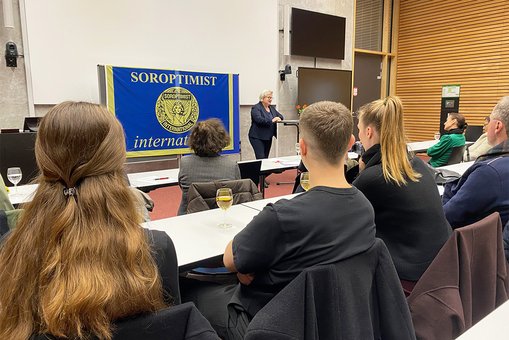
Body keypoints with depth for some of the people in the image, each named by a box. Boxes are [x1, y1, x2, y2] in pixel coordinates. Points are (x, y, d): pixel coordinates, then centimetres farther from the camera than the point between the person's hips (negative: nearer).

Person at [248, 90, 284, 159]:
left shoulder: (272, 108, 15)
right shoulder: (256, 108, -8)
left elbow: (281, 116, 14)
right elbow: (259, 119, -23)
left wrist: (279, 118, -11)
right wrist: (272, 121, -30)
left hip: (268, 137, 7)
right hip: (257, 137, -7)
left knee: (266, 158, 7)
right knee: (261, 158, -13)